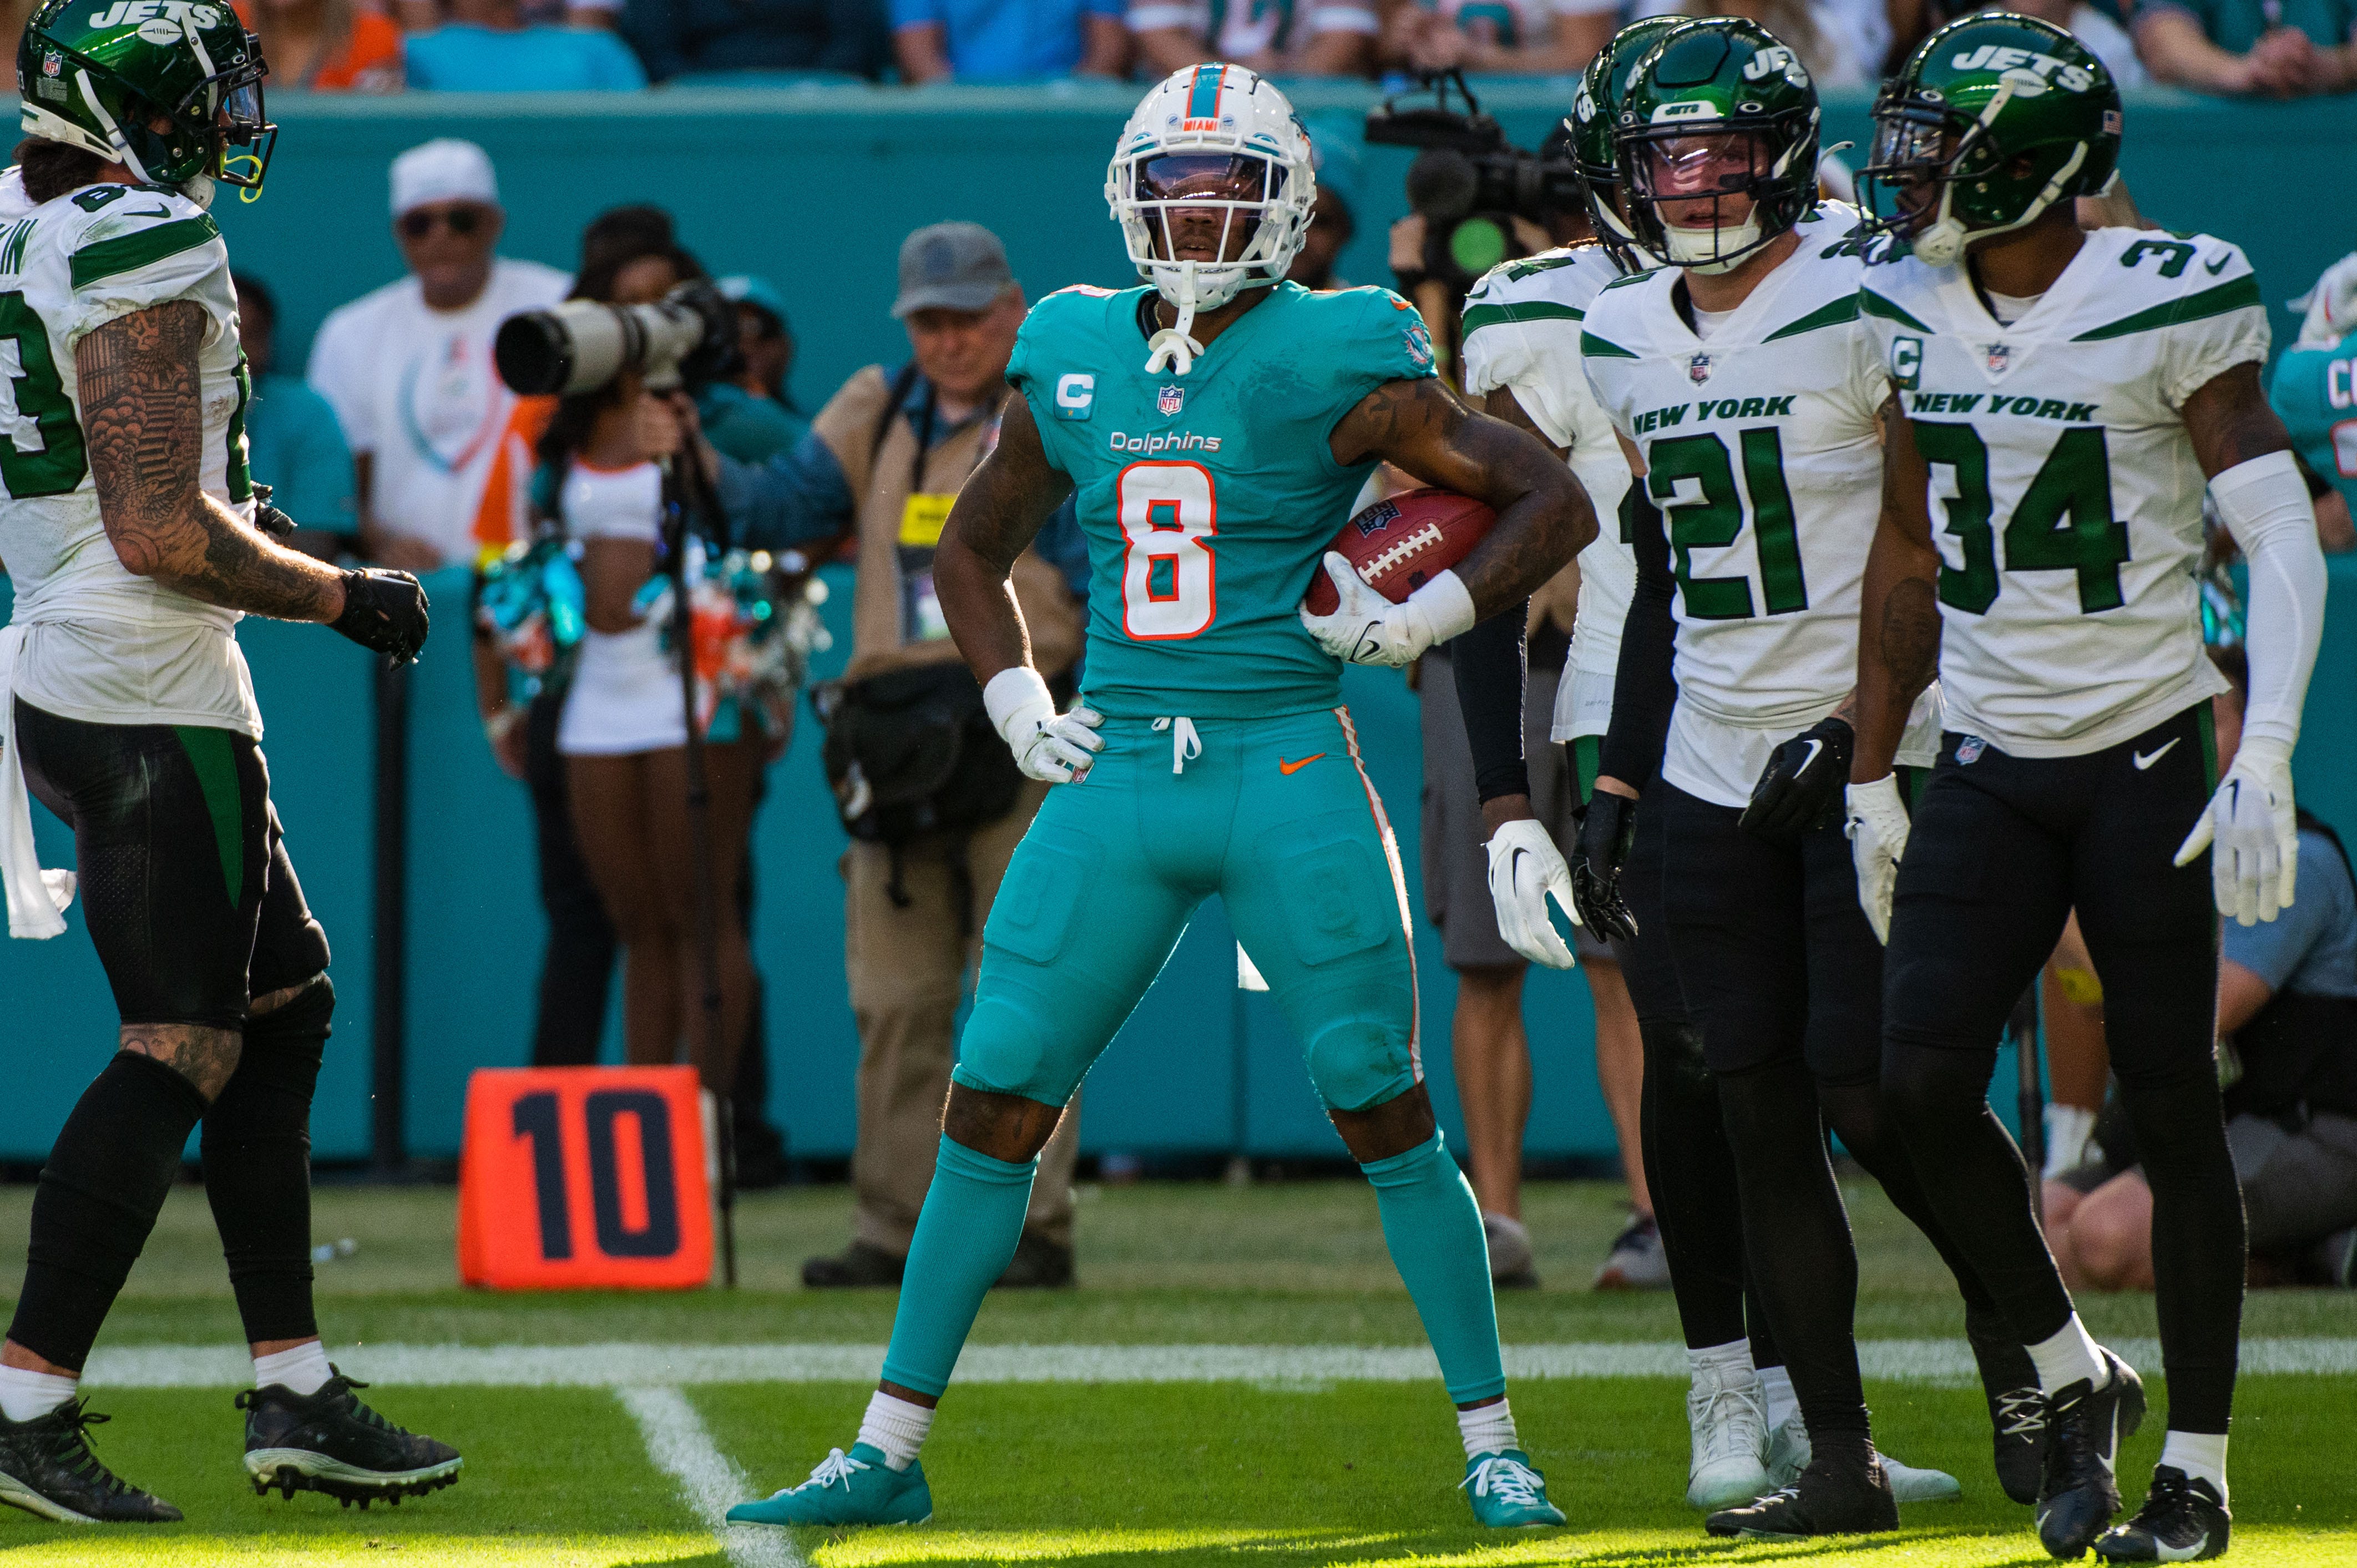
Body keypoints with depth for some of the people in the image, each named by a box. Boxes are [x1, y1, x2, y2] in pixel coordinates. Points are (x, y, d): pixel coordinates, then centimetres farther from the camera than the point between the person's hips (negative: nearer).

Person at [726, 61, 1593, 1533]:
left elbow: (1555, 500, -2)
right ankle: (888, 1453, 7)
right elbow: (975, 548, 24)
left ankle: (1493, 1445, 8)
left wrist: (1422, 623, -12)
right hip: (1117, 780, 4)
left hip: (1288, 775, -4)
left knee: (1387, 1116, -3)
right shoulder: (1076, 362, 8)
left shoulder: (1334, 369, -5)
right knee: (993, 1106, 1)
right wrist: (1019, 705, 10)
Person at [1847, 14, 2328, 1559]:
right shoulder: (1913, 315, 6)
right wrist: (1872, 779, 16)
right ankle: (2073, 1376, 12)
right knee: (1923, 1083, -8)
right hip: (1991, 765, 5)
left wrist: (2267, 761, -22)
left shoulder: (2169, 304, -11)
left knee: (2170, 1107, -1)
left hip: (2145, 754, -5)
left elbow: (2283, 536, -12)